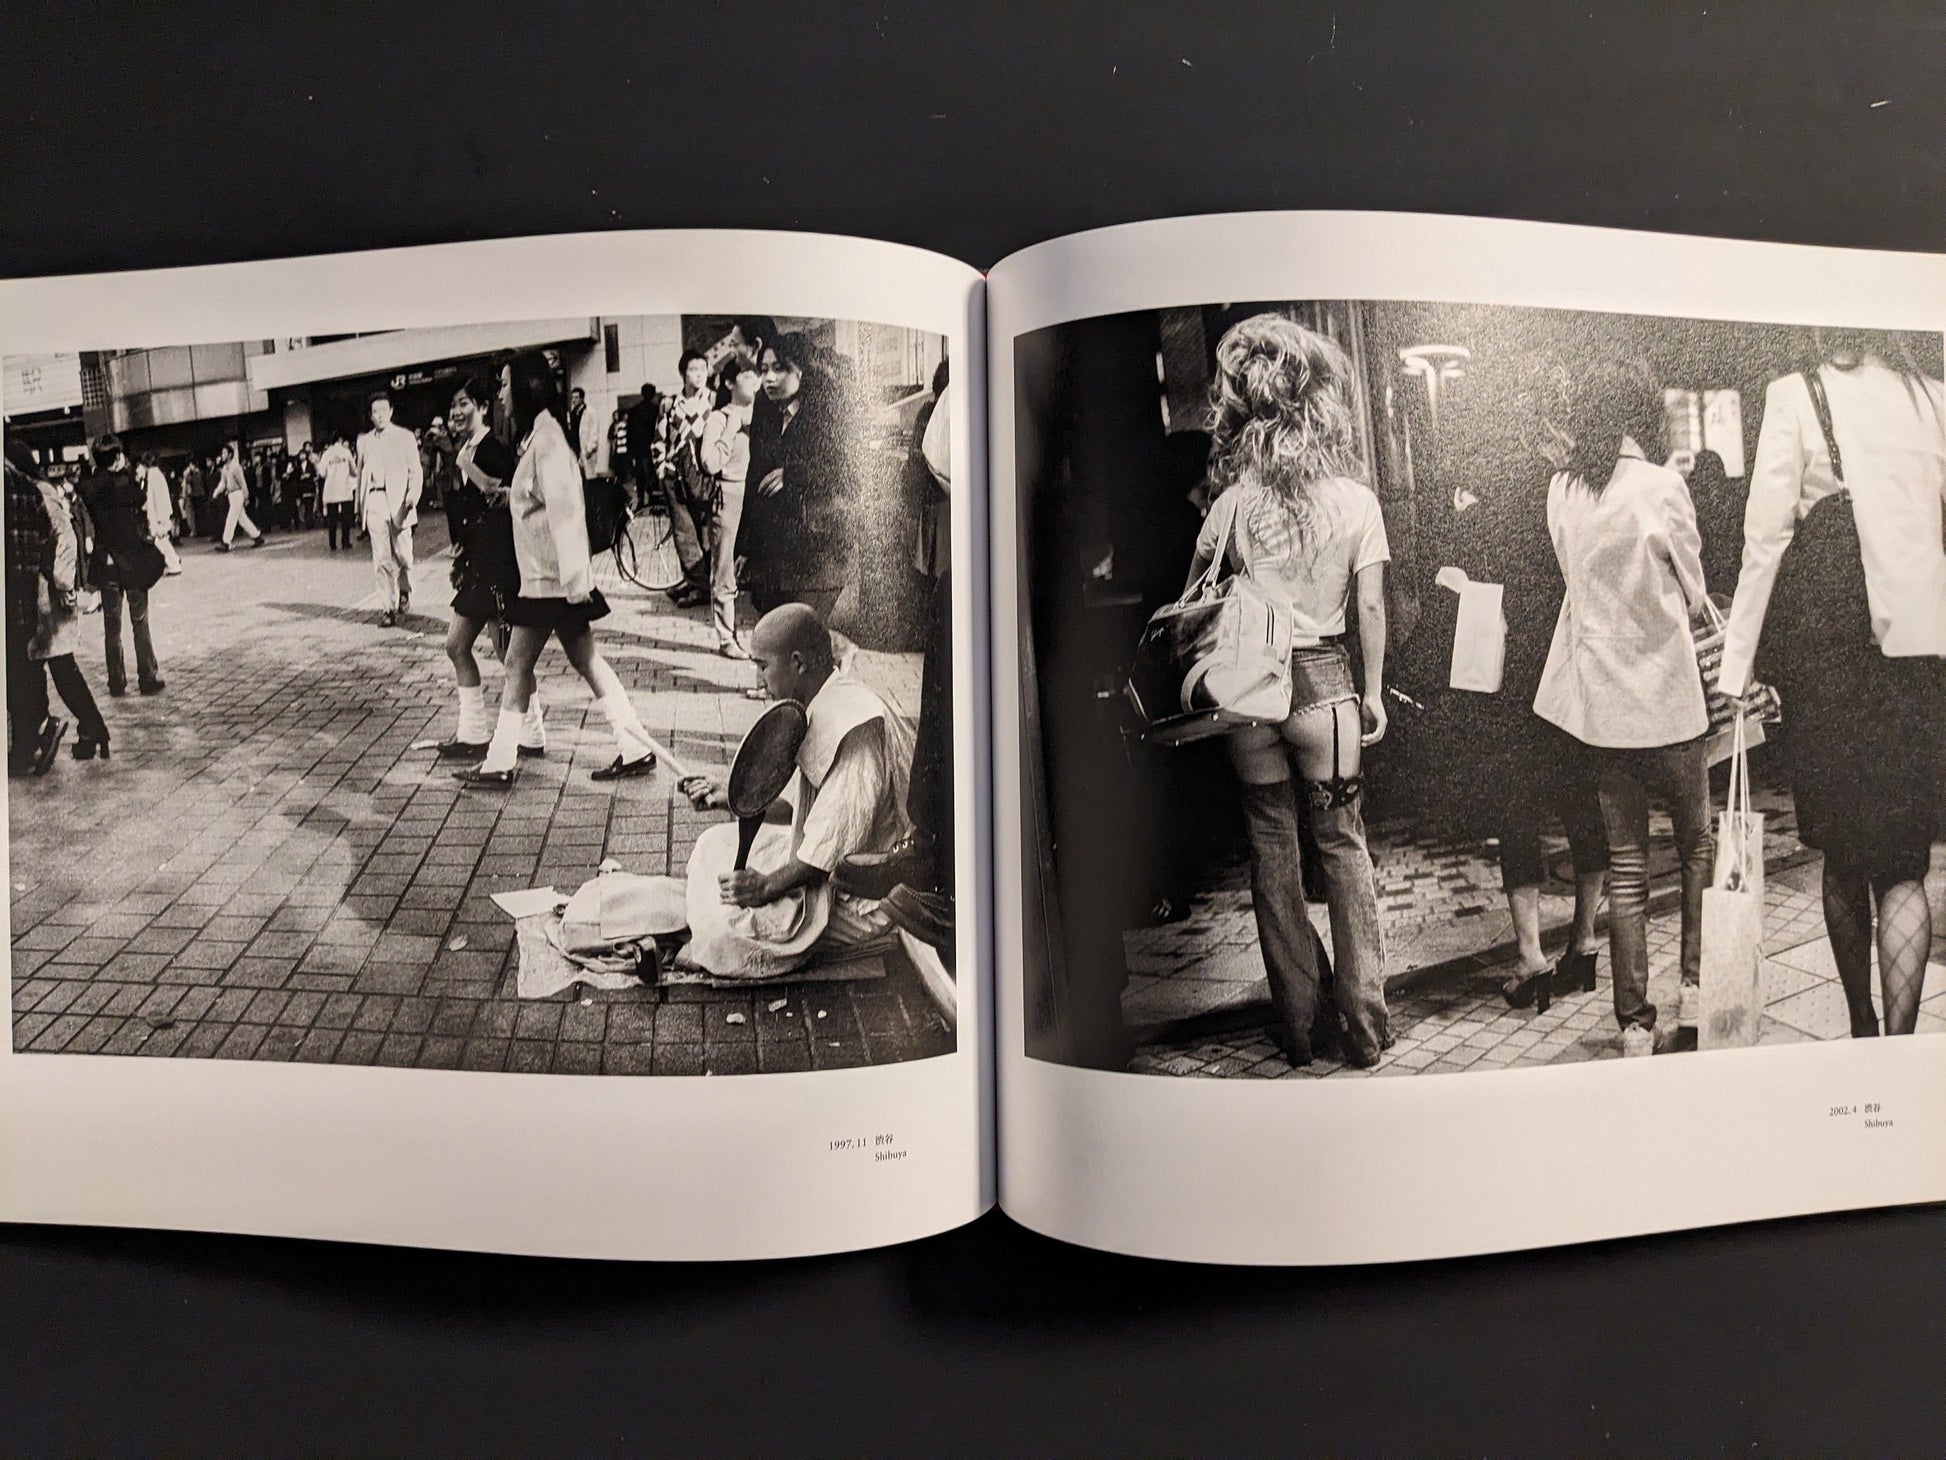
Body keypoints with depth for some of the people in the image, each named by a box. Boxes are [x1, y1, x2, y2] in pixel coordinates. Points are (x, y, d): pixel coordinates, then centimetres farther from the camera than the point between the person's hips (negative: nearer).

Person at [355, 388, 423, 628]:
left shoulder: (405, 437, 6)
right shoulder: (364, 440, 17)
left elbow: (415, 471, 1)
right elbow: (361, 472, 18)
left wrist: (413, 496, -13)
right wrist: (360, 504, 13)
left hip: (398, 501, -2)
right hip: (374, 501, 2)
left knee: (402, 554, 1)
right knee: (381, 558, -3)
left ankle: (404, 593, 27)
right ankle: (388, 606, -1)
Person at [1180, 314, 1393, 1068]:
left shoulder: (1235, 499, -3)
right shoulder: (1356, 500, -2)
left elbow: (1193, 595, 0)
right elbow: (1370, 607, -2)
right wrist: (1373, 693, 7)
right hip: (1324, 683, 0)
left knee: (1272, 850, 9)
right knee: (1344, 846, 11)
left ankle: (1296, 1025, 18)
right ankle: (1365, 1025, 16)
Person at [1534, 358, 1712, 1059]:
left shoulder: (1561, 489, 2)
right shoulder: (1662, 487, -11)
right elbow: (1693, 593, 0)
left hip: (1596, 698, 4)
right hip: (1662, 698, -4)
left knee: (1624, 861, 9)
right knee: (1696, 839, 17)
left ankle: (1635, 1022, 12)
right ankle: (1697, 978, 22)